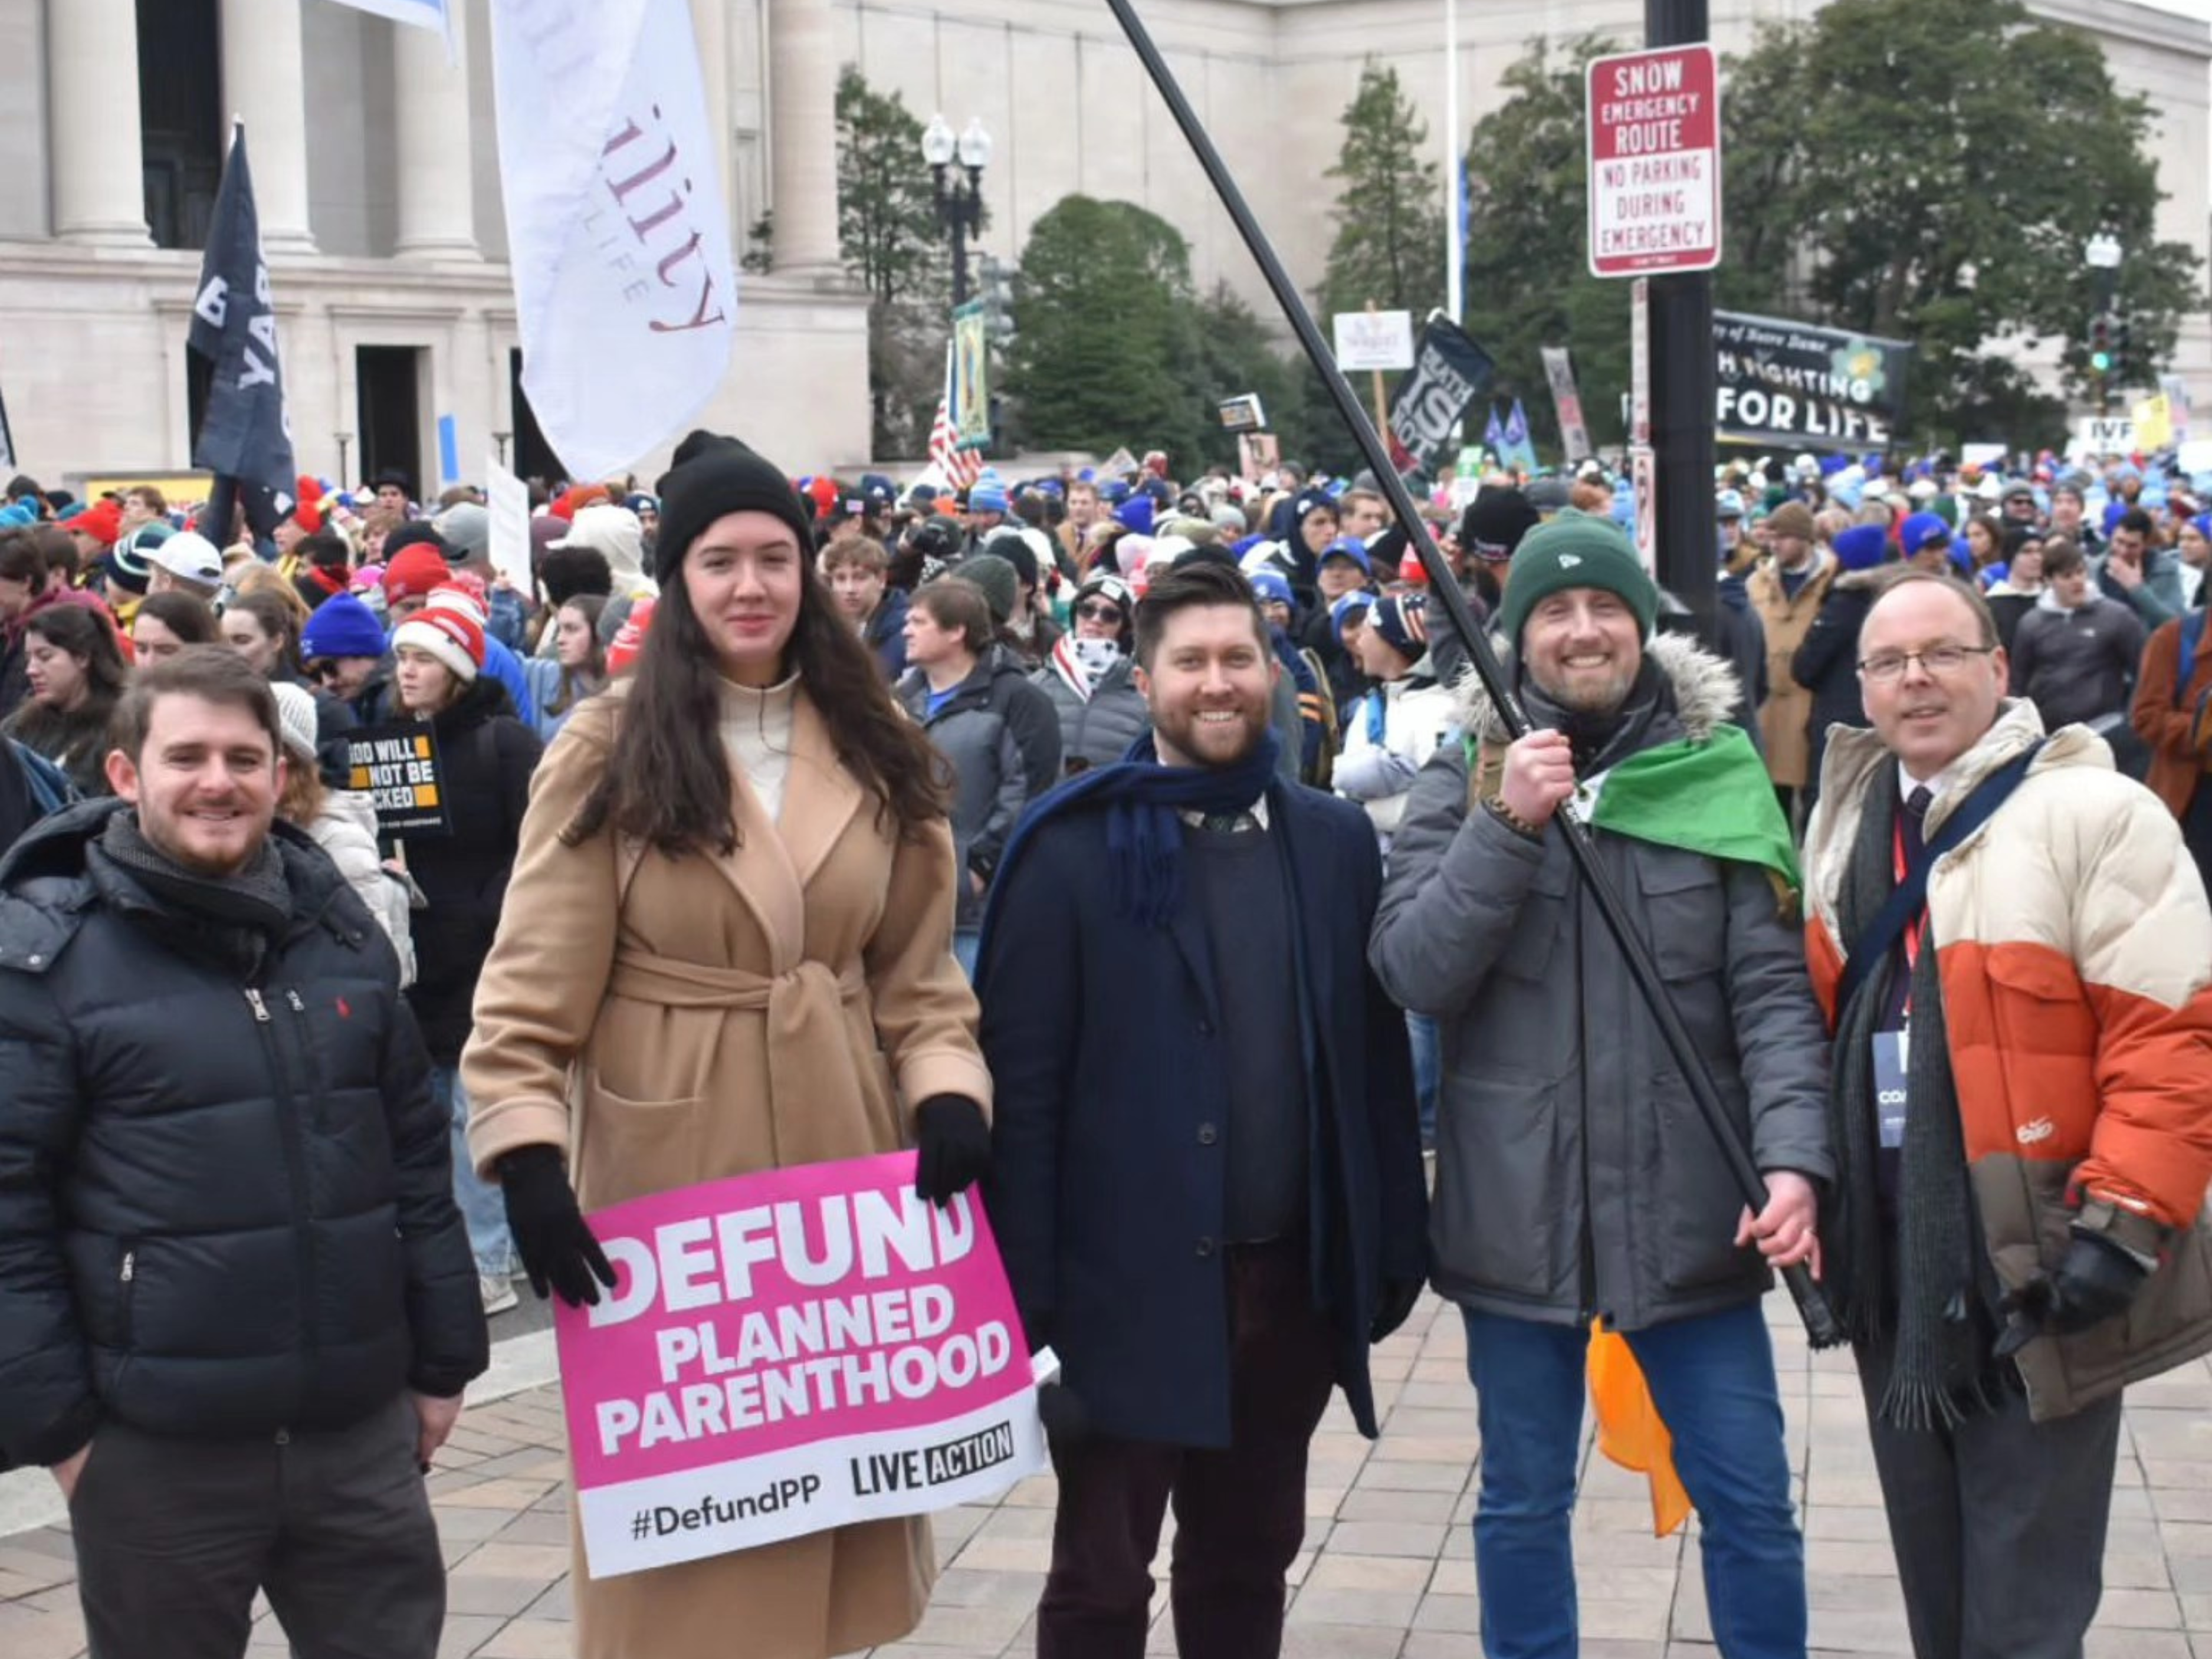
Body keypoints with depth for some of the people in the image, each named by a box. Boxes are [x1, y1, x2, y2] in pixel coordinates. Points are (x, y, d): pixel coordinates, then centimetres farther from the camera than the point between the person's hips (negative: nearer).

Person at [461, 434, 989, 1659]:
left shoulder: (874, 750, 7)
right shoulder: (610, 753, -5)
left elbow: (918, 971, 8)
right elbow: (530, 990, -9)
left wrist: (950, 1093, -8)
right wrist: (527, 1156, -20)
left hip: (848, 1154, 4)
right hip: (671, 1165, -3)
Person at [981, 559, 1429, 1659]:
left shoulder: (1336, 841, 6)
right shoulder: (1073, 848, -7)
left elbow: (1378, 1056, 8)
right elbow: (1021, 1080, -9)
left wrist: (1396, 1241, 6)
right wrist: (1024, 1290, -13)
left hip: (1292, 1275, 4)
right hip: (1128, 1278, -4)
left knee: (1249, 1559, 18)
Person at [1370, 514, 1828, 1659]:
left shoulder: (1717, 770, 0)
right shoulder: (1464, 775, 1)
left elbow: (1774, 986, -5)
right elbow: (1413, 973, -8)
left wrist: (1792, 1156, -19)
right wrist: (1508, 824, -18)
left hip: (1686, 1207, 0)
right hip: (1515, 1207, 0)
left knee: (1750, 1501, 7)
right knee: (1522, 1503, 14)